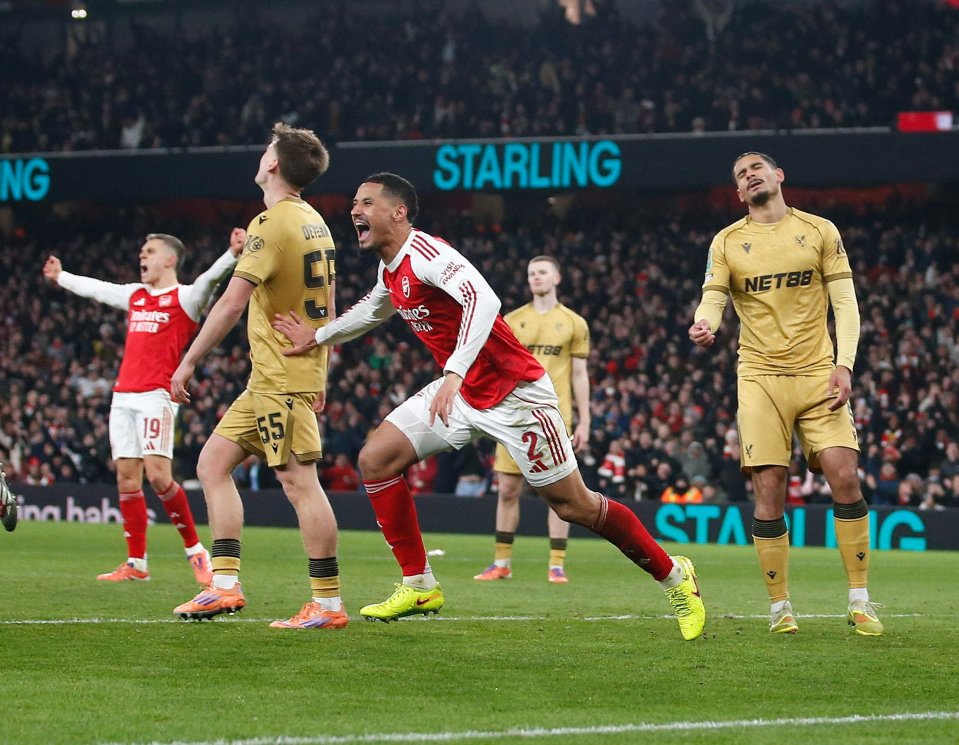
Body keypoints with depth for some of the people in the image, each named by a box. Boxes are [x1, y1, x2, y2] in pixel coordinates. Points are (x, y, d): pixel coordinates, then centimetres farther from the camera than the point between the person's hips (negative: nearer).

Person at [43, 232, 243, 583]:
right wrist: (61, 277, 51)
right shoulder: (134, 295, 19)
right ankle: (136, 563, 9)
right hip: (123, 396, 7)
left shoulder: (184, 297, -2)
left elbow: (209, 279, -21)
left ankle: (196, 551, -5)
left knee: (157, 474, -17)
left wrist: (232, 255, -40)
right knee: (127, 478, 4)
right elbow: (94, 288, 36)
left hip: (156, 396, -7)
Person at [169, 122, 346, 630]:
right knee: (213, 462, 10)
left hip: (279, 379, -10)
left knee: (299, 482, -9)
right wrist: (319, 375, 25)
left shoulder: (271, 223, -15)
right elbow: (326, 306, 18)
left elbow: (231, 303, -19)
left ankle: (329, 604, -7)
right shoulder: (315, 222, 13)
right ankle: (225, 585, 7)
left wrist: (189, 361, -12)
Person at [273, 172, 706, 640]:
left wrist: (454, 373, -45)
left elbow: (482, 300, -38)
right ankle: (418, 585, 5)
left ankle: (674, 576, 13)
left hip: (515, 393, -9)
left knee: (574, 505, -5)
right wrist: (318, 336, 36)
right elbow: (373, 309, 33)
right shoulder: (390, 270, 8)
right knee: (375, 460, -3)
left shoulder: (424, 252, -21)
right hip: (459, 394, 9)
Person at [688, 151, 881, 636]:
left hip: (818, 374, 0)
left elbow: (845, 302, 5)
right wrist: (704, 325, -23)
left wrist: (844, 364, -9)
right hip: (761, 377, 0)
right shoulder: (727, 242, 9)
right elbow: (712, 299, 2)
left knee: (844, 477, -12)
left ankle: (859, 601, -3)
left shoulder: (820, 231, 8)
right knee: (769, 490, -7)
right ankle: (779, 606, 3)